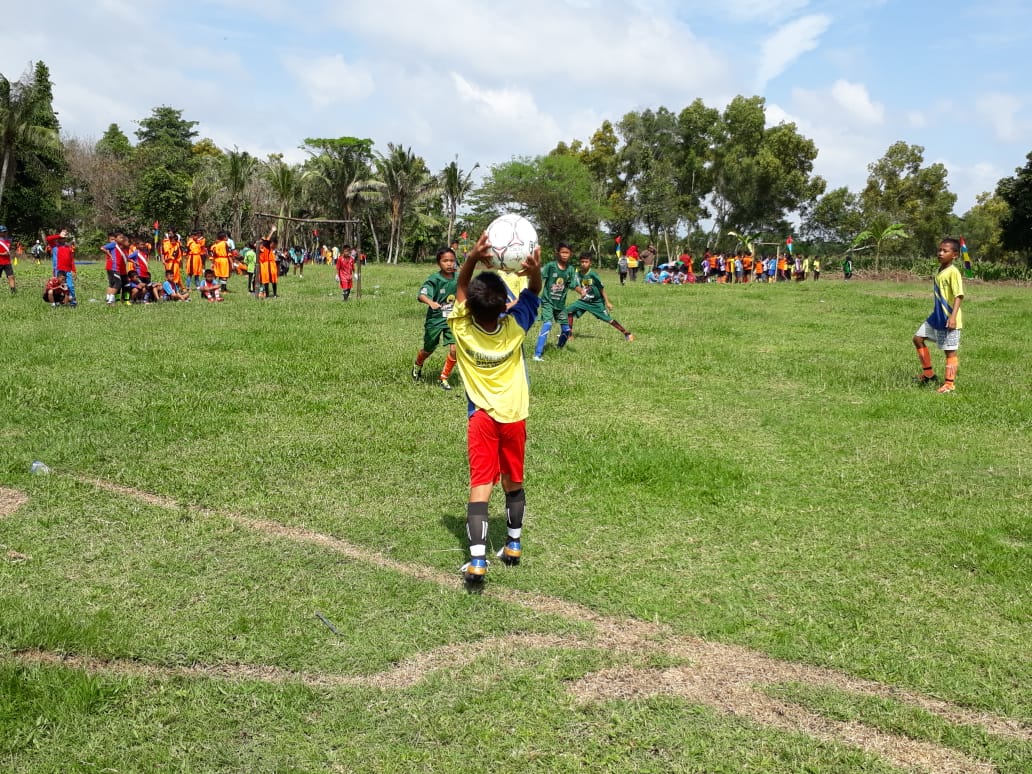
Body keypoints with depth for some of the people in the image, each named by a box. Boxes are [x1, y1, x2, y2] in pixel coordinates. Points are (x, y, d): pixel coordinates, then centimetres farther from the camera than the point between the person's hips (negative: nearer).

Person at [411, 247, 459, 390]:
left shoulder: (458, 279, -4)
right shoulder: (434, 279, -17)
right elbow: (421, 295, -31)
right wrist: (430, 302, -50)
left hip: (452, 319, 3)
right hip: (435, 319, -3)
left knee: (454, 349, -12)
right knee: (428, 350, 15)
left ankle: (444, 378, 9)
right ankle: (417, 365, 51)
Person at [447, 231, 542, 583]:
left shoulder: (463, 330, -16)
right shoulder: (514, 327, -14)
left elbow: (461, 287, -2)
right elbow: (533, 292, -2)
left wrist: (473, 258, -18)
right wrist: (535, 272, -24)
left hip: (482, 417, -2)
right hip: (515, 416, 2)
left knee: (480, 485, -5)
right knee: (513, 482, 17)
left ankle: (477, 560, -15)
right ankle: (513, 545, 30)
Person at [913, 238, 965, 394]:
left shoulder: (953, 272, -16)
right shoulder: (940, 271, 10)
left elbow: (959, 295, -22)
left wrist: (953, 317, -30)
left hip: (948, 319, -9)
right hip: (936, 316, 9)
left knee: (949, 351, 0)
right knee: (918, 338, 12)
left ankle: (949, 384, 9)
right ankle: (929, 374, 21)